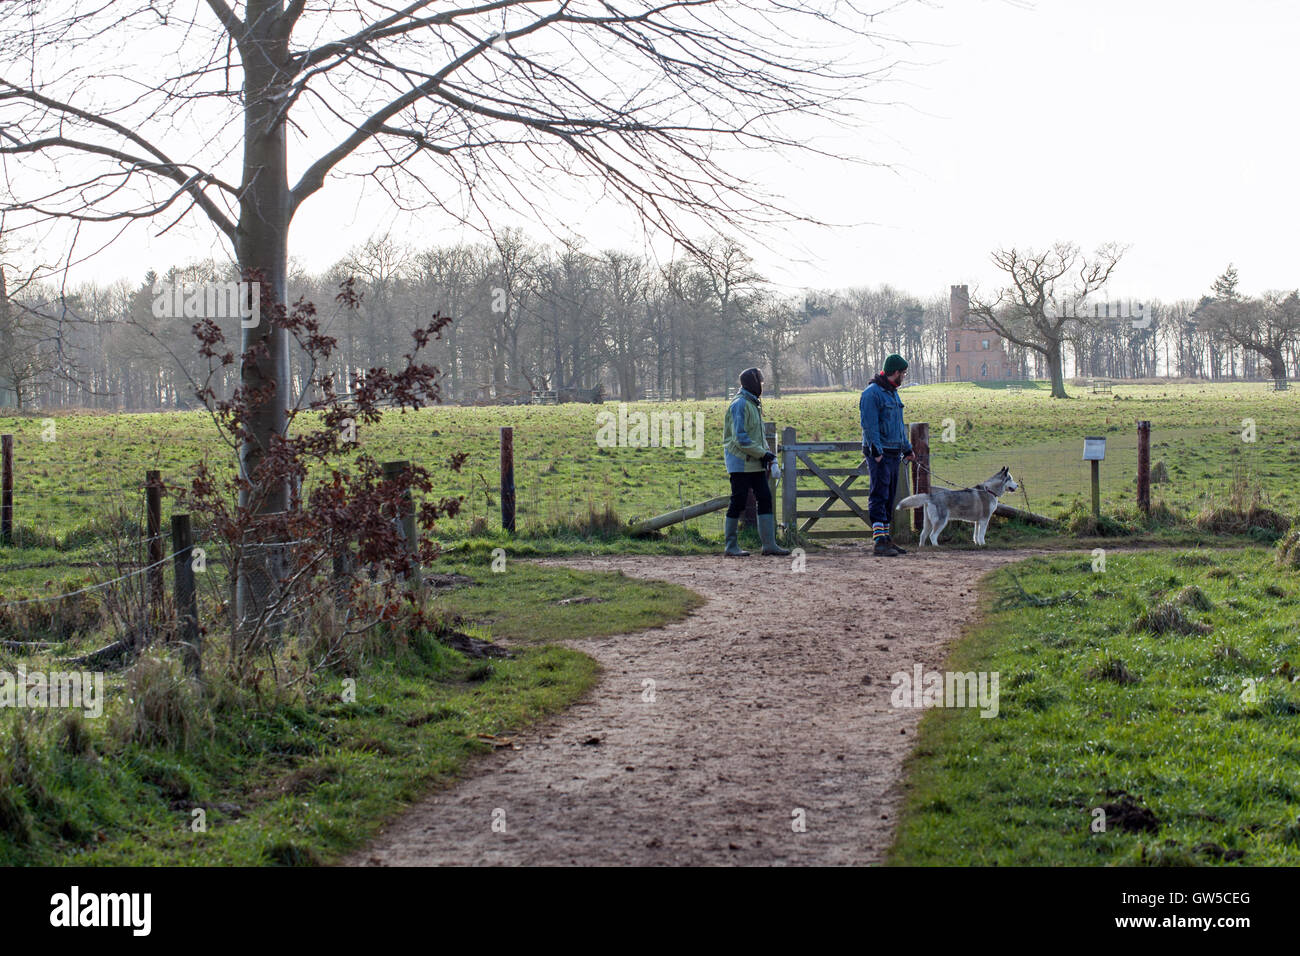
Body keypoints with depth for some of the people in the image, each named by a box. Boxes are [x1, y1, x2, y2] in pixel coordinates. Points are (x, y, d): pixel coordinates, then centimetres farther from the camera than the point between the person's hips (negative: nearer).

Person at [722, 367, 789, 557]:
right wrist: (763, 453, -18)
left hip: (755, 463, 9)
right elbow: (740, 438, -21)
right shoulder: (740, 405, -14)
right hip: (740, 462, -9)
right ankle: (731, 547, 2)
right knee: (738, 502, -5)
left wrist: (767, 453, 10)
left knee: (765, 499, 6)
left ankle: (769, 544, 8)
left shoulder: (754, 404, 16)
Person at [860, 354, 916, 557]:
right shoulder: (872, 393, -11)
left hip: (893, 454, 10)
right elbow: (869, 426, -17)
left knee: (888, 498, 11)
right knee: (879, 497, -11)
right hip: (879, 454, -9)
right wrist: (876, 452, -22)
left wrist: (907, 449, 28)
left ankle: (885, 538, 15)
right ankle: (879, 541, -15)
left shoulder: (893, 393, 19)